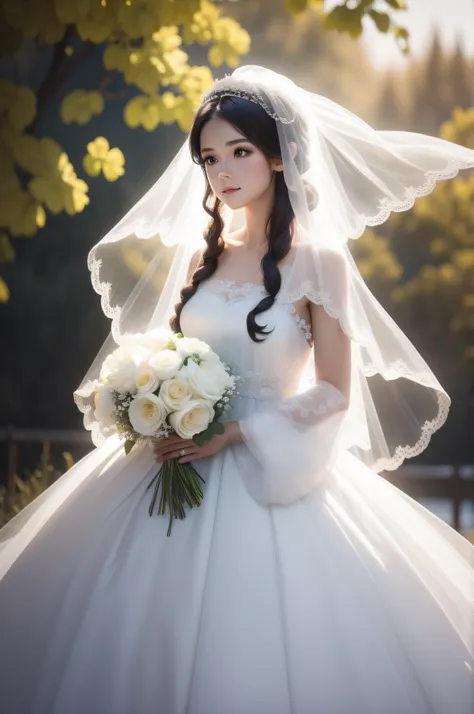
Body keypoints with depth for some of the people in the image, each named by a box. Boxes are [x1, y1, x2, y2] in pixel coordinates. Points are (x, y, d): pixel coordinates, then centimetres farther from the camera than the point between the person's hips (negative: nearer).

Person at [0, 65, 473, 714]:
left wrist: (234, 433, -15)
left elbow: (333, 393, -8)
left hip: (270, 477, -4)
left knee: (257, 639, -6)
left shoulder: (318, 260, -5)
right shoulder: (197, 256, 10)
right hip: (182, 461, 5)